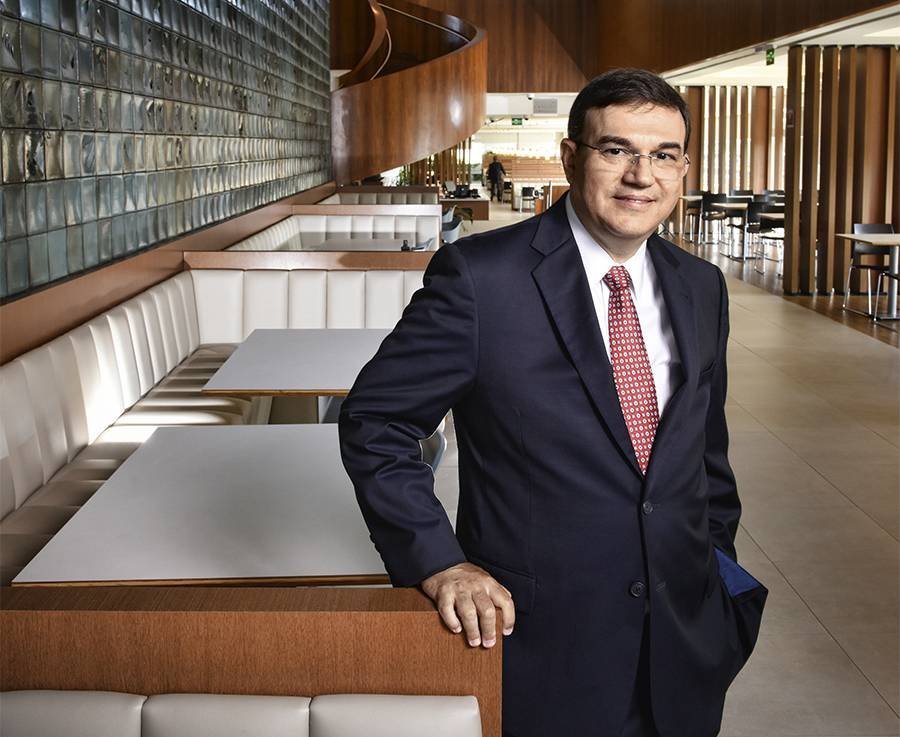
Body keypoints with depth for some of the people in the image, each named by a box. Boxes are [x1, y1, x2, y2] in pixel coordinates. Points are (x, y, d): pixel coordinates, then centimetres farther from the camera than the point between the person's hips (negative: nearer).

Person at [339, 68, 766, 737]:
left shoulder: (701, 288, 5)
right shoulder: (479, 276, -14)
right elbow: (374, 422, -9)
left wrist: (718, 558, 16)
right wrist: (437, 561, -15)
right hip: (541, 636, -5)